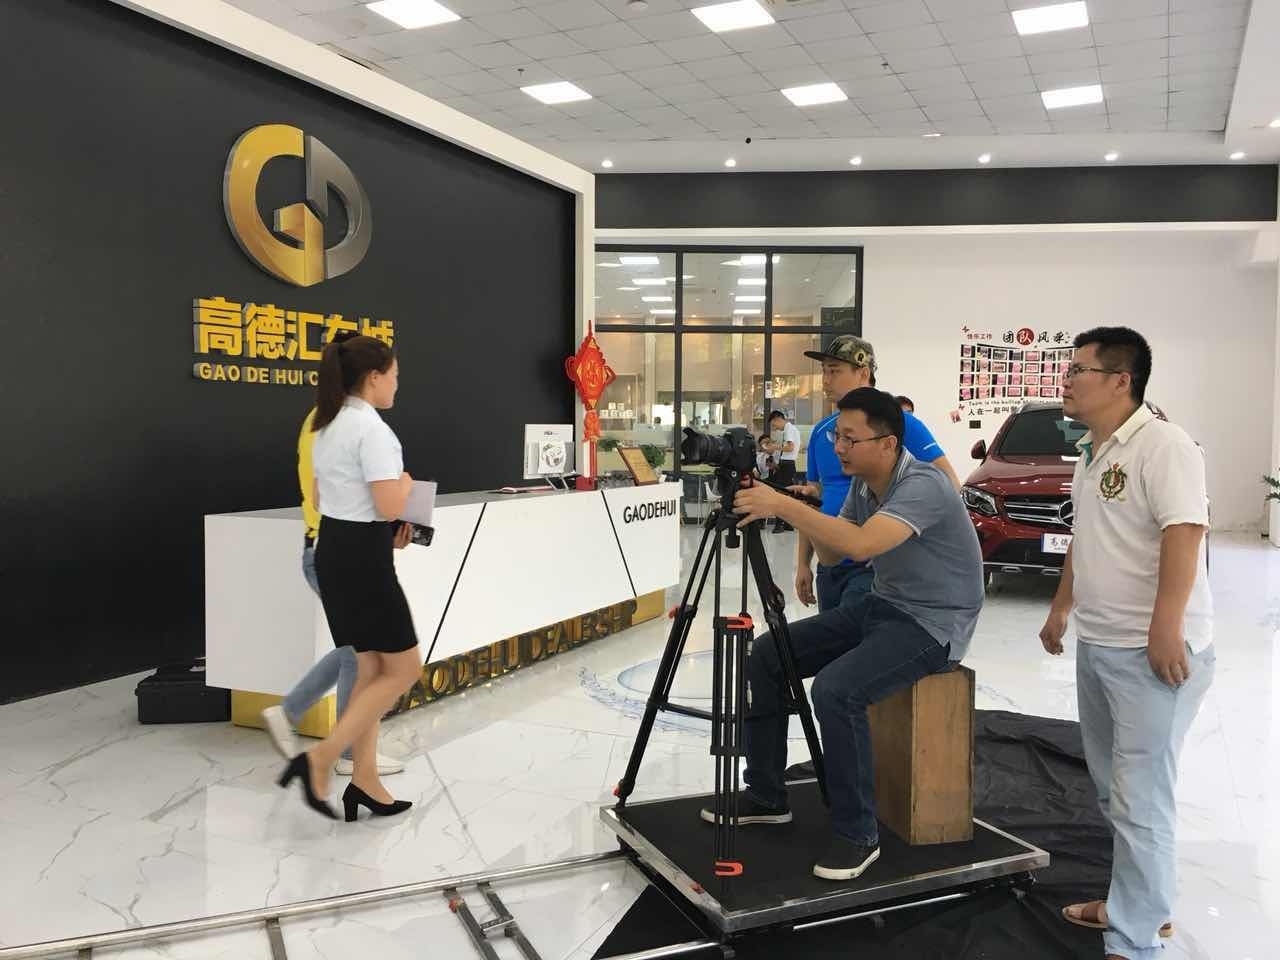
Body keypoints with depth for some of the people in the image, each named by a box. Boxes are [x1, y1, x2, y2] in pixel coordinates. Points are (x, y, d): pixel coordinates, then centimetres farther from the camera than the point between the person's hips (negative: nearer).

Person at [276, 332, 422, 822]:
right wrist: (406, 483, -2)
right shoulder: (372, 428, -18)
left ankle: (364, 781, 20)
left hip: (332, 551, 10)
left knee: (370, 670, 15)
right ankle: (319, 760, -1)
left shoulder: (327, 425, 12)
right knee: (403, 669, 2)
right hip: (363, 558, -10)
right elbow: (390, 506, -24)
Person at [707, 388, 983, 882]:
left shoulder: (922, 486, -24)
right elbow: (833, 552, 9)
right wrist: (805, 514, -9)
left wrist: (782, 505, -36)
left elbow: (861, 545, -39)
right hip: (880, 605, 9)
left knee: (836, 689, -32)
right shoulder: (863, 485, 4)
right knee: (766, 655, -1)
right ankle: (765, 795, 12)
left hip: (933, 623, -9)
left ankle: (858, 834, -13)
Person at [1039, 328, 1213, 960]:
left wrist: (1166, 630, -30)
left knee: (1140, 800, -4)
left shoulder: (1162, 445, -16)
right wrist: (1061, 609, 24)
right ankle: (1139, 905, 35)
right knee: (1112, 788, 19)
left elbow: (1184, 534, -25)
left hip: (1152, 653, -10)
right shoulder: (1092, 454, 14)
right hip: (1097, 645, 10)